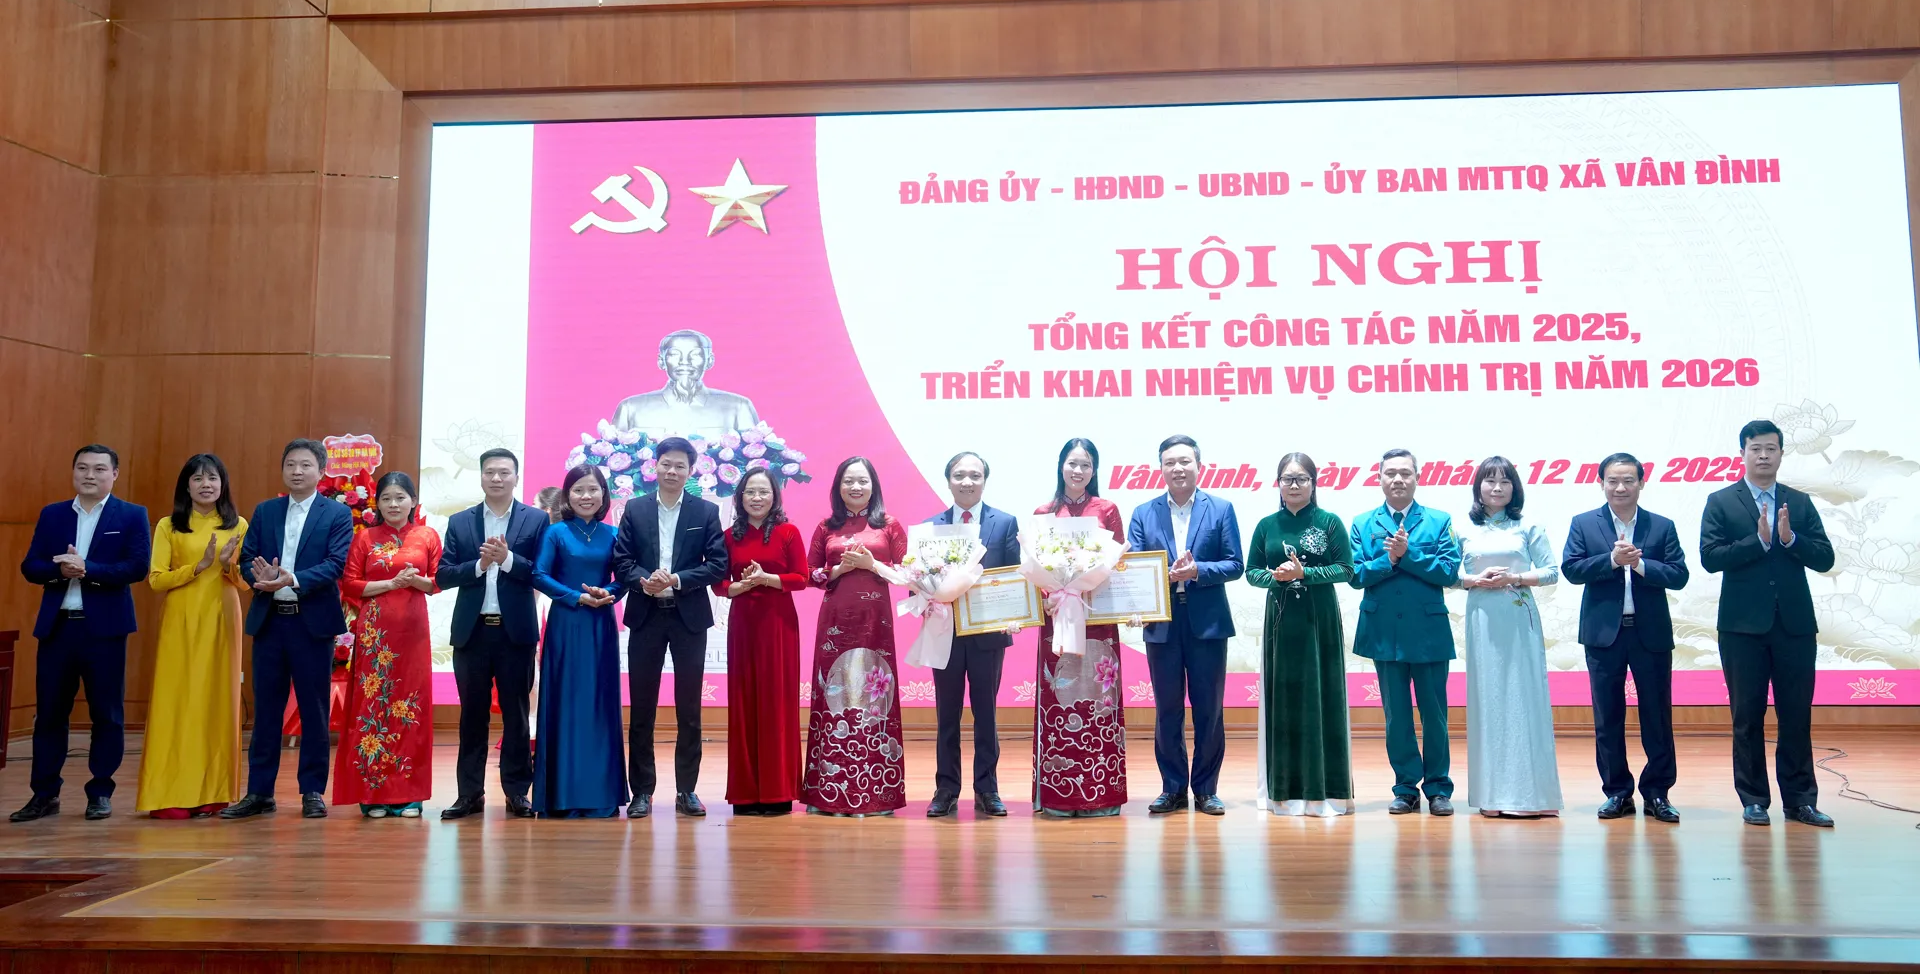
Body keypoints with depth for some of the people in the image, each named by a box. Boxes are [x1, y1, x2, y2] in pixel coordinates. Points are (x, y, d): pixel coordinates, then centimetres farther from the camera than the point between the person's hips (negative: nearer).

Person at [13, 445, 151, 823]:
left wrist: (87, 569, -19)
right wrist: (60, 569, -15)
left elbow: (137, 566, -10)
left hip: (104, 627, -3)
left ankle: (100, 793, 13)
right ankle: (45, 794, 16)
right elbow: (30, 566, 4)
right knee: (49, 713, 7)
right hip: (56, 626, 3)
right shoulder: (51, 514, 12)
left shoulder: (132, 515, 1)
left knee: (106, 714, 3)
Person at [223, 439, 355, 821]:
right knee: (265, 708, 8)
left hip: (313, 621, -3)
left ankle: (313, 791, 12)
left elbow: (336, 563, -11)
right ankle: (259, 792, 16)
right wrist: (261, 577, -16)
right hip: (269, 620, 3)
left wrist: (292, 580, -23)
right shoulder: (264, 511, 12)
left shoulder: (337, 513, 0)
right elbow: (246, 559, 6)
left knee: (314, 709, 3)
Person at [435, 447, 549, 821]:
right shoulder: (459, 522, 8)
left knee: (516, 713, 5)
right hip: (472, 630, 2)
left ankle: (517, 792, 12)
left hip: (516, 631, -2)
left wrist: (507, 559, -19)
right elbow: (442, 575, 1)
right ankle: (470, 793, 15)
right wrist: (479, 565, -13)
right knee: (472, 713, 8)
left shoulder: (536, 520, 2)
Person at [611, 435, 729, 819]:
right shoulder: (635, 510, 6)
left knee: (689, 708, 5)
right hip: (645, 615, 1)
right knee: (641, 708, 4)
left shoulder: (706, 511, 2)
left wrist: (677, 580, -16)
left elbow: (719, 564, -4)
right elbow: (621, 560, 1)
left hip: (689, 617, -1)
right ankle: (642, 791, 13)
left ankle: (686, 790, 13)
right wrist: (643, 581, -18)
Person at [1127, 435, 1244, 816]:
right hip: (1162, 625, 1)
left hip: (1208, 623, -1)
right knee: (1167, 711, 7)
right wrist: (1167, 574, -18)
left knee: (1209, 711, 5)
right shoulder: (1143, 514, 7)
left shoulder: (1221, 509, 4)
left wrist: (1196, 570, -17)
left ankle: (1206, 789, 16)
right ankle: (1172, 788, 18)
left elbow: (1234, 565, -1)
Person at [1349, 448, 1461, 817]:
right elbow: (1356, 575, -2)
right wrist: (1388, 558, -16)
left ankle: (1438, 788, 17)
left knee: (1434, 713, 5)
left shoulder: (1439, 521, 3)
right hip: (1384, 631, 1)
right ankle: (1406, 787, 17)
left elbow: (1450, 572, -8)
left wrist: (1407, 554, -15)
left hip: (1429, 631, -1)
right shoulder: (1362, 524, 6)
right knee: (1396, 714, 8)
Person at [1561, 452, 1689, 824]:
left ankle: (1657, 791, 15)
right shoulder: (1584, 524, 4)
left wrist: (1640, 564, -17)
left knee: (1657, 715, 4)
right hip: (1604, 633, 0)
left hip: (1652, 633, 0)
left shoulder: (1662, 526, 5)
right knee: (1608, 716, 6)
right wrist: (1612, 560, -18)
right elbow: (1570, 569, -7)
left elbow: (1679, 576, -3)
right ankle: (1617, 791, 16)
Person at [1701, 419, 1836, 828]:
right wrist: (1759, 540, -17)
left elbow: (1825, 558, 2)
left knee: (1797, 714, 6)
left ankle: (1800, 798, 15)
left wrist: (1790, 538, -14)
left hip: (1795, 624, 2)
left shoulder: (1800, 503, 10)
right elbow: (1710, 557, -9)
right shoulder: (1721, 502, 2)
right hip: (1744, 625, -2)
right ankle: (1754, 799, 13)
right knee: (1748, 715, 4)